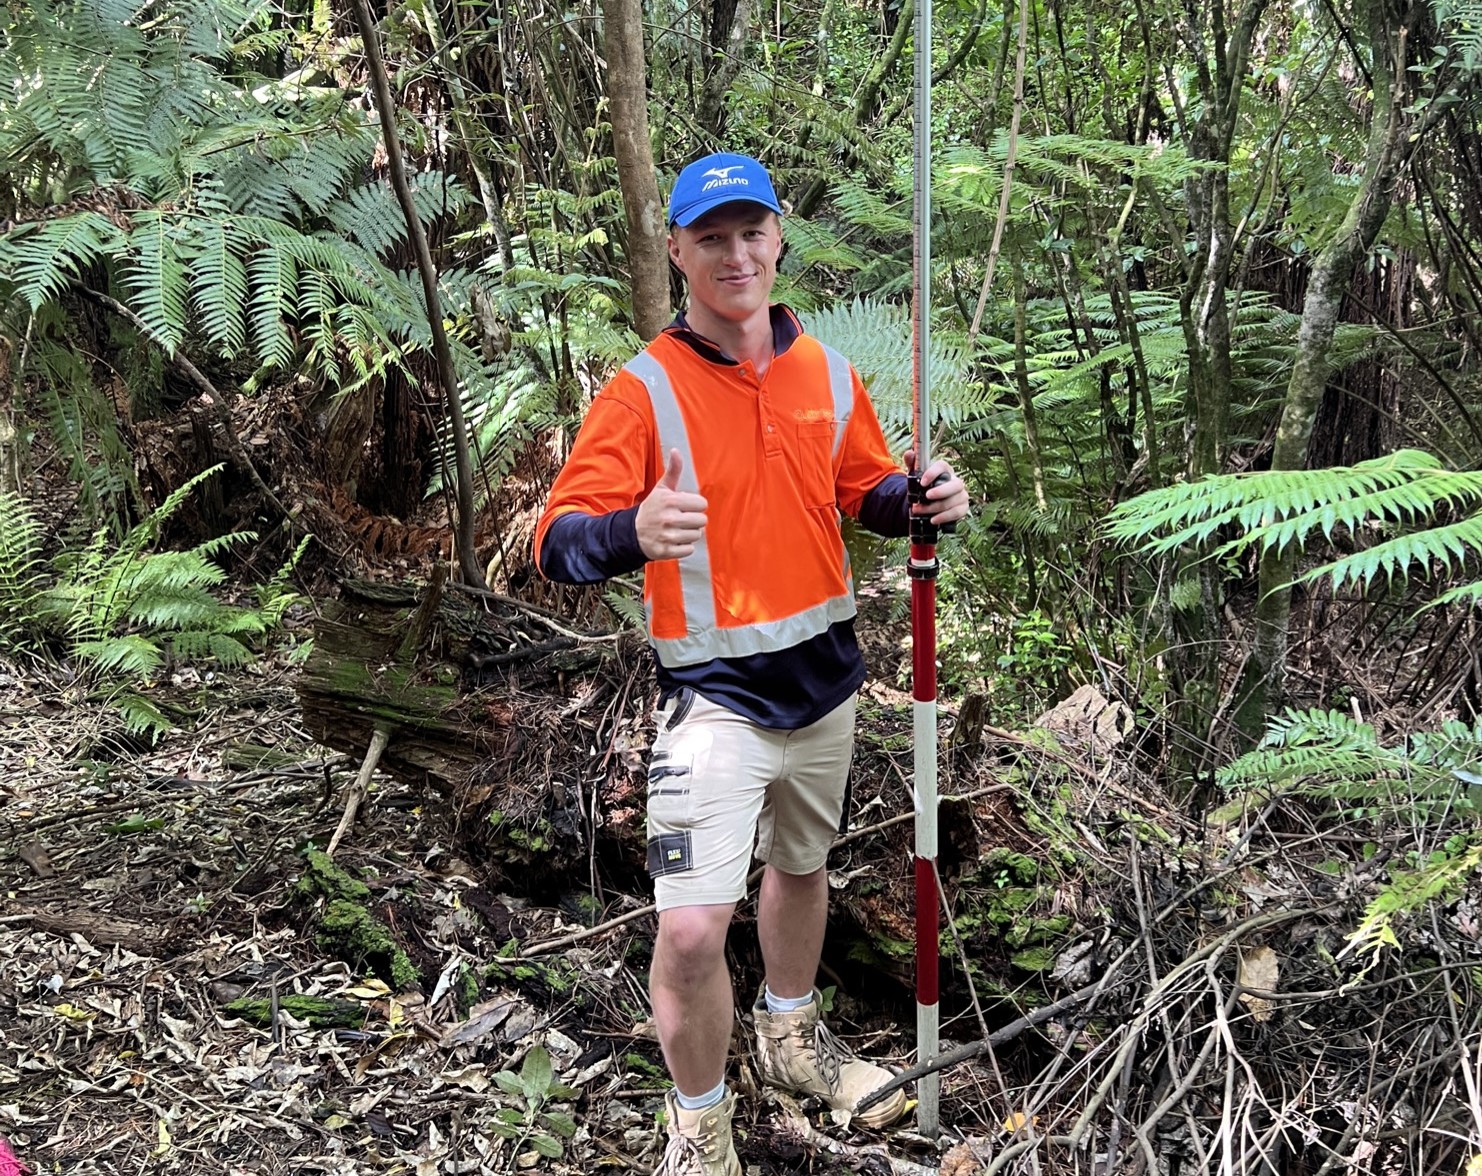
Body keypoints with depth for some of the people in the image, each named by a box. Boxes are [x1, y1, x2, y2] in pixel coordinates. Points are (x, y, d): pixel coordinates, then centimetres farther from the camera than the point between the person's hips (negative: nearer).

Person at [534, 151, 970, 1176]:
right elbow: (558, 541, -20)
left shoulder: (828, 374, 3)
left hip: (826, 671, 6)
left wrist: (919, 499, -6)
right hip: (715, 692, -5)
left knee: (802, 863, 24)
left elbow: (865, 490, 16)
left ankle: (792, 1034, 51)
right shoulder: (644, 390, -13)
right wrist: (632, 532, -42)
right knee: (695, 927, -13)